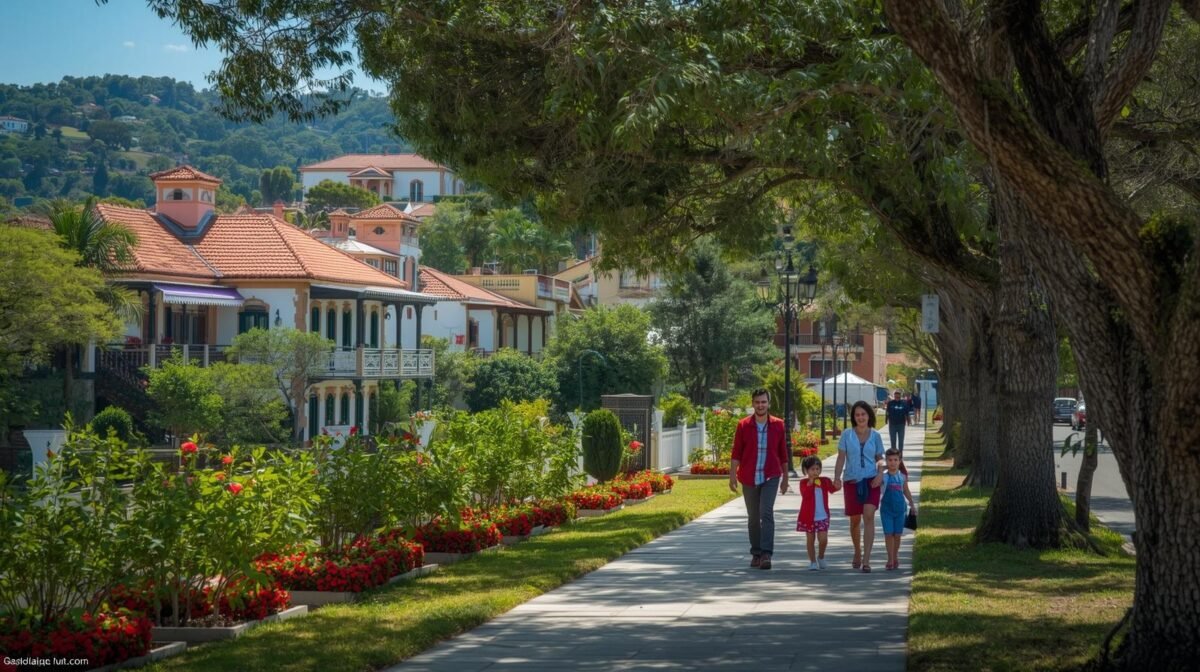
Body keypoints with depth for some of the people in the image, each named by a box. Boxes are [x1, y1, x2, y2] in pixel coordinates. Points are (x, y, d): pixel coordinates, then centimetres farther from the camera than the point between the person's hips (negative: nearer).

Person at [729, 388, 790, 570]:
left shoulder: (777, 425, 3)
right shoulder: (743, 425, 1)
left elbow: (783, 453, 9)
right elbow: (736, 452, 0)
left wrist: (785, 477, 12)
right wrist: (732, 475, -9)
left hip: (770, 477, -1)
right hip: (749, 478, 1)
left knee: (766, 513, -17)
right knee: (753, 517, 9)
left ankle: (766, 554, -21)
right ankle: (756, 553, 21)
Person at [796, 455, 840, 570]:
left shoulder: (824, 481, 3)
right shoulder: (804, 483, -3)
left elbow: (832, 489, -14)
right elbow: (805, 494, -19)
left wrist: (836, 486, -34)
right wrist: (810, 483, -27)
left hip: (822, 516, 1)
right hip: (809, 517, -1)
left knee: (823, 539, -8)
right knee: (811, 540, 6)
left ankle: (821, 557, 19)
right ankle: (813, 561, 16)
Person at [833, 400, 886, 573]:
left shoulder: (875, 436, 7)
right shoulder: (847, 435, 4)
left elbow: (880, 458, 12)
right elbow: (841, 458, 1)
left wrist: (880, 473, -7)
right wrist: (837, 477, -12)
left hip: (871, 480, -1)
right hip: (852, 480, 1)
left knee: (869, 516, -15)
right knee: (855, 519, 11)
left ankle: (866, 560, -20)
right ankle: (857, 552, 34)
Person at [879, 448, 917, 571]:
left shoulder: (902, 477, 2)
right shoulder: (884, 476, -6)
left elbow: (906, 491, 16)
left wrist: (912, 504, 21)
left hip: (899, 509, 2)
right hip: (887, 509, -2)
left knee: (897, 534, 7)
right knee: (888, 534, -4)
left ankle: (895, 556, 26)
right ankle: (890, 560, 2)